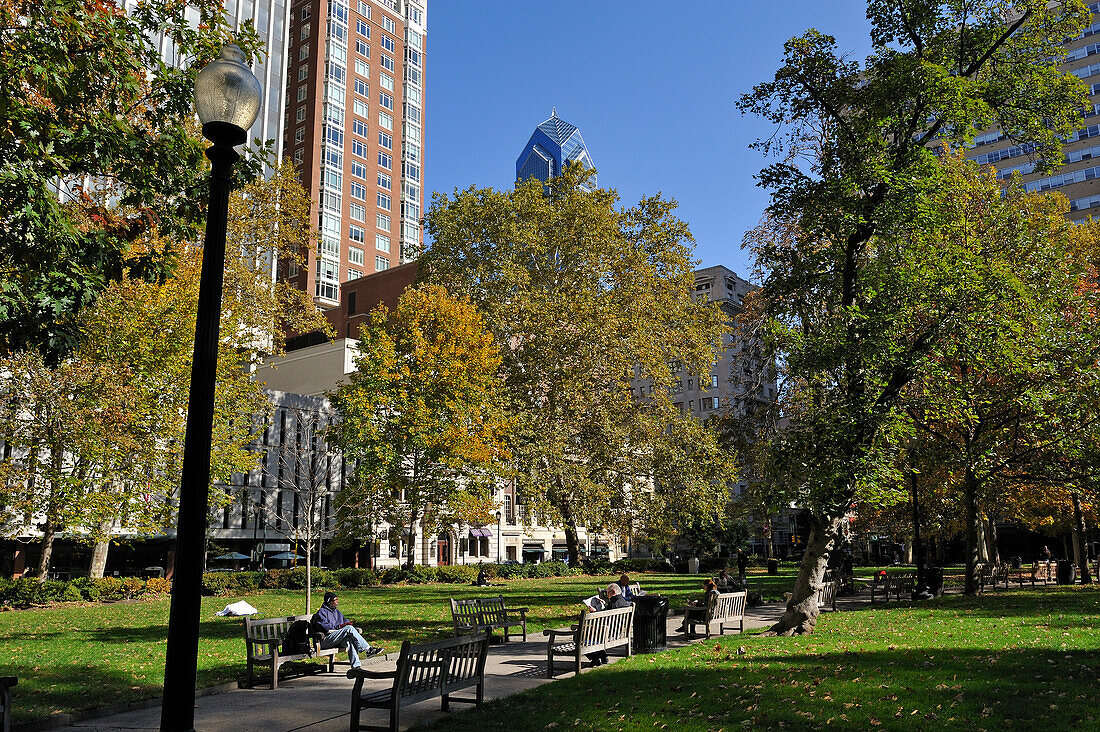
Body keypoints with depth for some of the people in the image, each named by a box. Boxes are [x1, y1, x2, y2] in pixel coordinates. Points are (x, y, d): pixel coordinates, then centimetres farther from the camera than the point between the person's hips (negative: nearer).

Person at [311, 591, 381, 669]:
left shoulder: (336, 611, 25)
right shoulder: (322, 612, 0)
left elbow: (345, 621, 26)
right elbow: (325, 626, -12)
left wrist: (347, 623, 2)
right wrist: (338, 627, -16)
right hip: (325, 640, -7)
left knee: (349, 639, -30)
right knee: (349, 628, -27)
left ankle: (355, 665, -41)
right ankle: (368, 649, -29)